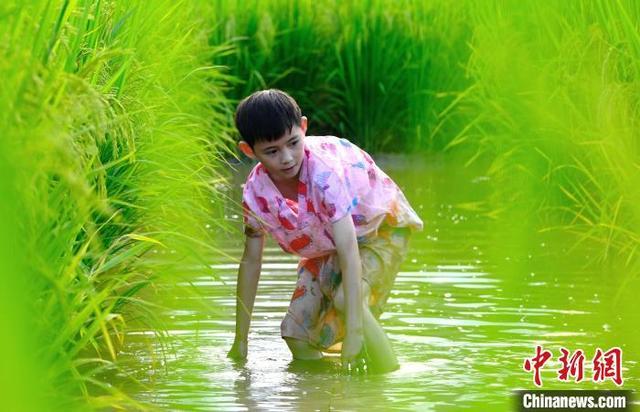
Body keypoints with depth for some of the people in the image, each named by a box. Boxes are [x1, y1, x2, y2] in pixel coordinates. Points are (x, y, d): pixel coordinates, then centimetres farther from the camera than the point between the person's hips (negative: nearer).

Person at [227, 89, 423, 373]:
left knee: (346, 298, -33)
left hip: (380, 229, -6)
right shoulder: (256, 191, -22)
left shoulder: (324, 172, -39)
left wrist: (354, 331, -47)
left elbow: (348, 251, -42)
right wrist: (240, 341, -5)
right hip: (324, 247, 6)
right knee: (296, 331, -1)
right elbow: (251, 261, -8)